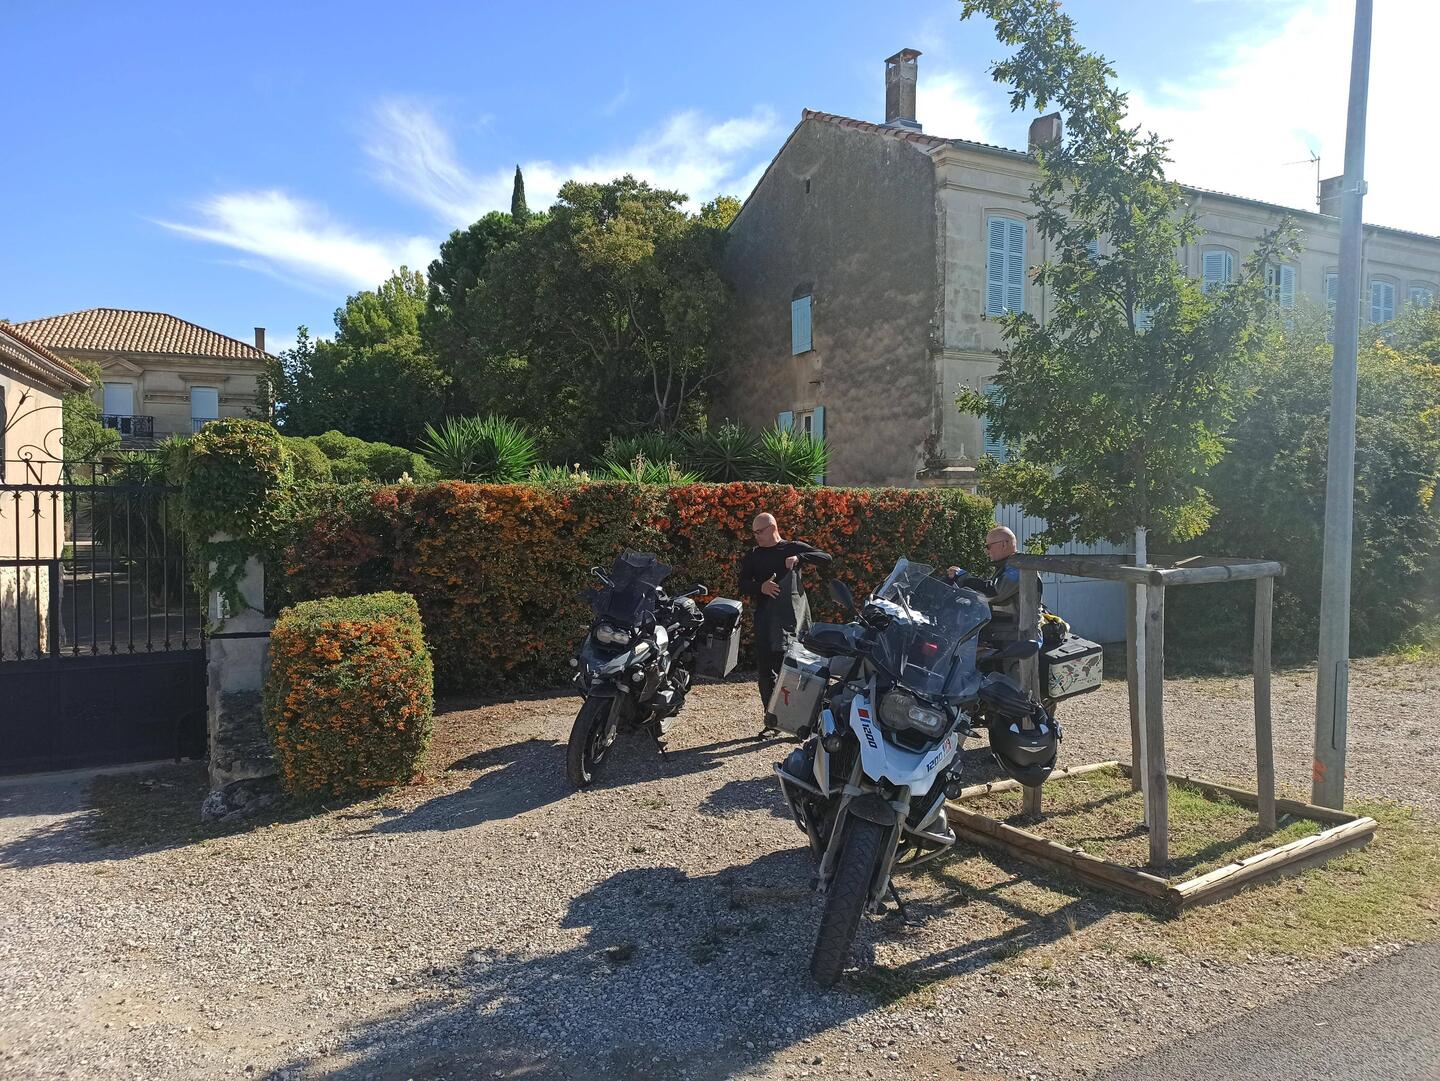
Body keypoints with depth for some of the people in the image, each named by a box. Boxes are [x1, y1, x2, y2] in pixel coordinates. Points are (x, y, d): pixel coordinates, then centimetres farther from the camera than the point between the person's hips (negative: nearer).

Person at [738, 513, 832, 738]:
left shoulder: (794, 548, 8)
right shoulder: (752, 556, 17)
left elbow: (826, 558, -1)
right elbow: (743, 585, 11)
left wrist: (799, 558, -15)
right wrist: (760, 587, -10)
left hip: (792, 614, -4)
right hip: (765, 616, 4)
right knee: (766, 669, 4)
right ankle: (771, 721, 14)